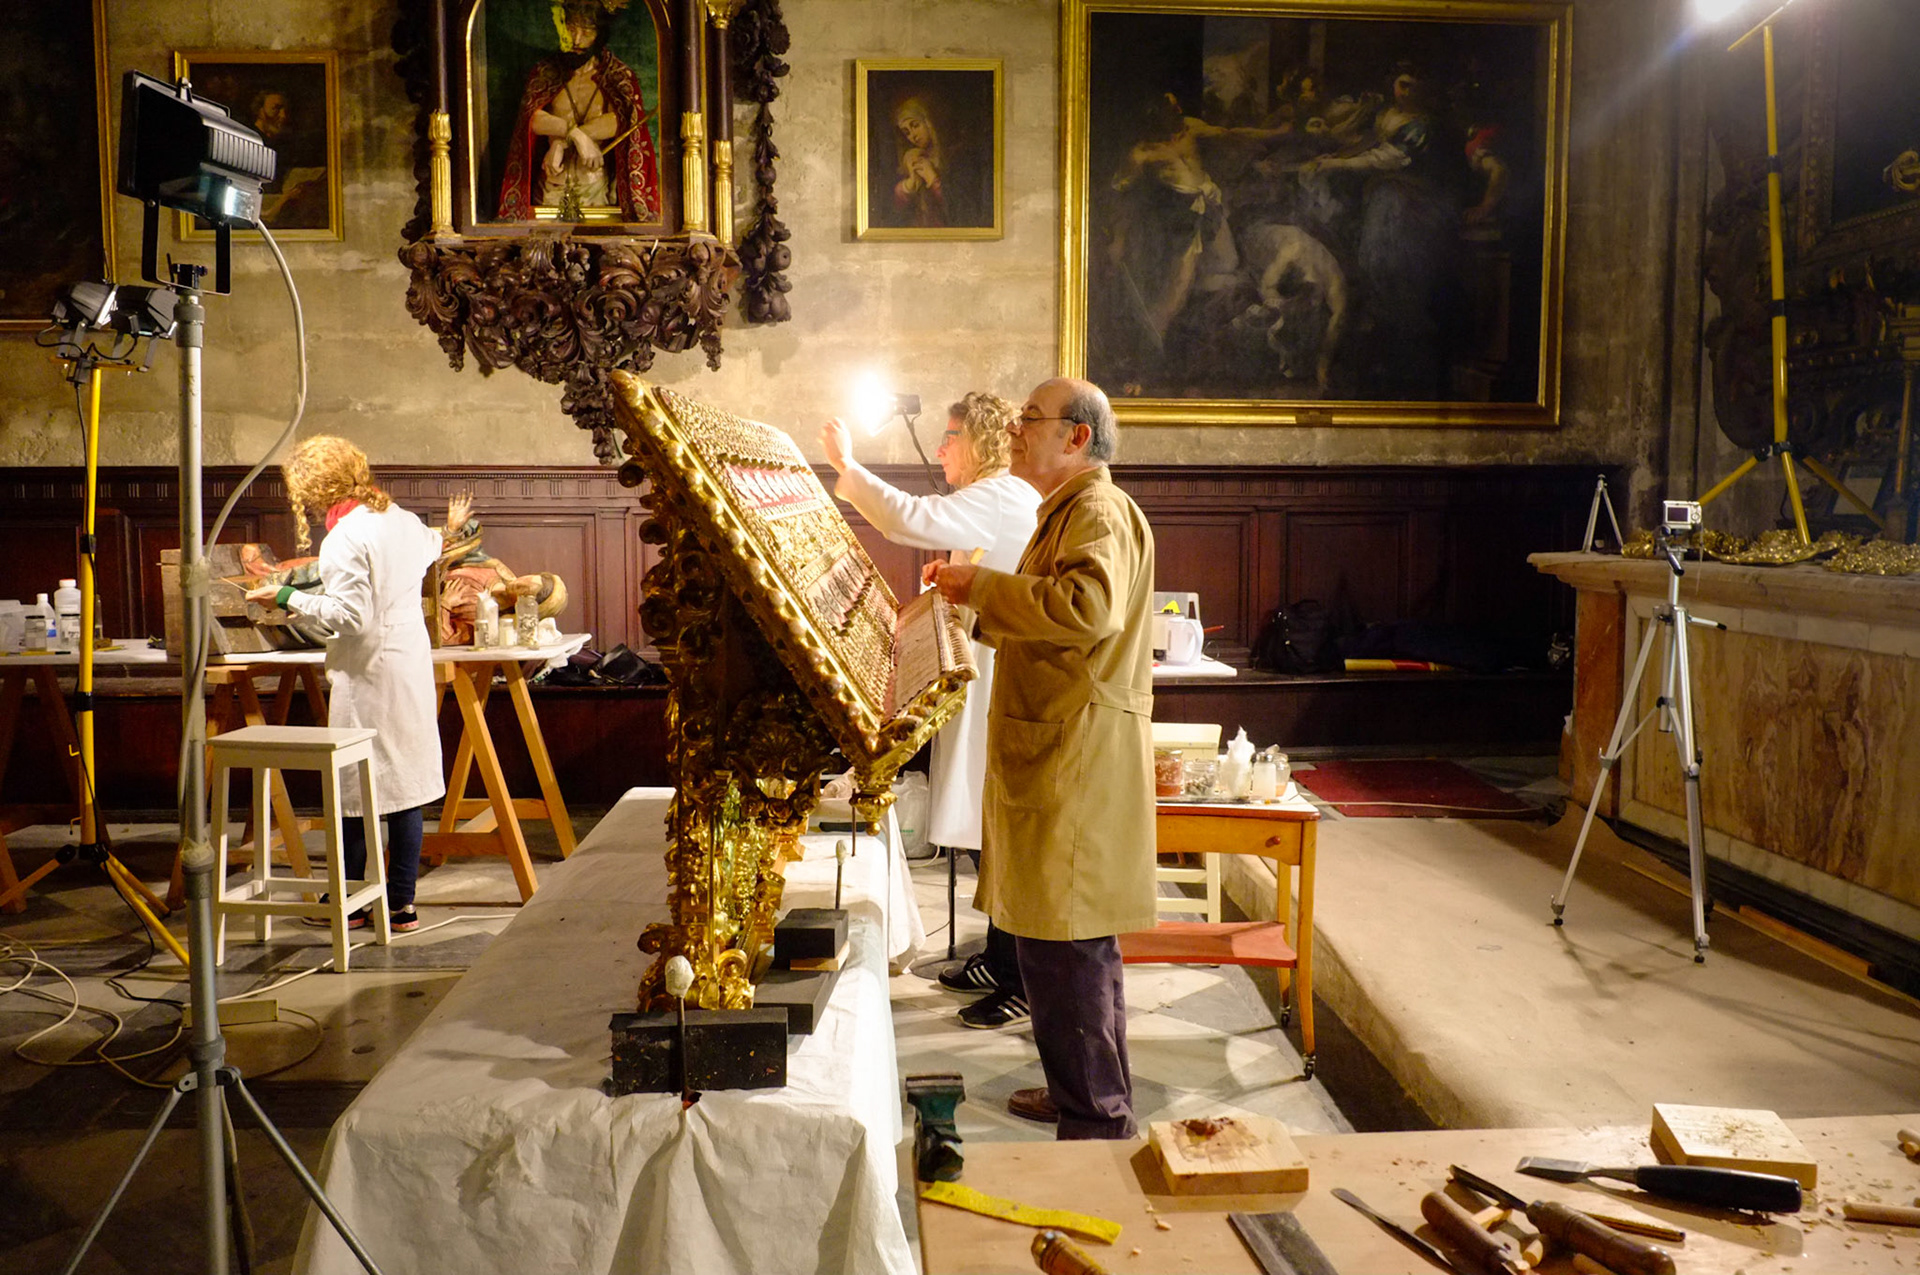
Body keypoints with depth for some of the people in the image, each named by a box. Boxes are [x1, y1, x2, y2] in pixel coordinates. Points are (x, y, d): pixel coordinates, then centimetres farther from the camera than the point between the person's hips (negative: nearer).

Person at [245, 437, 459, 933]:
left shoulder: (345, 538, -16)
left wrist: (288, 597, -10)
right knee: (406, 783, 10)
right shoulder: (403, 520, 8)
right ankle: (402, 904, 15)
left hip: (368, 674, -8)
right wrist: (448, 530, 52)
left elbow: (350, 616, -20)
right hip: (412, 667, 8)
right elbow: (428, 547, 31)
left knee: (355, 787, 4)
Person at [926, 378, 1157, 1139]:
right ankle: (1083, 1094, 31)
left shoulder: (1099, 512, -12)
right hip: (1057, 756, 11)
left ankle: (1096, 1124, 3)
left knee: (1066, 946, -7)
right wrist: (976, 597, 14)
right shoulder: (1069, 511, 21)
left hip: (1077, 762, -11)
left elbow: (1090, 607, -31)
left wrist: (984, 585, -21)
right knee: (1073, 943, 18)